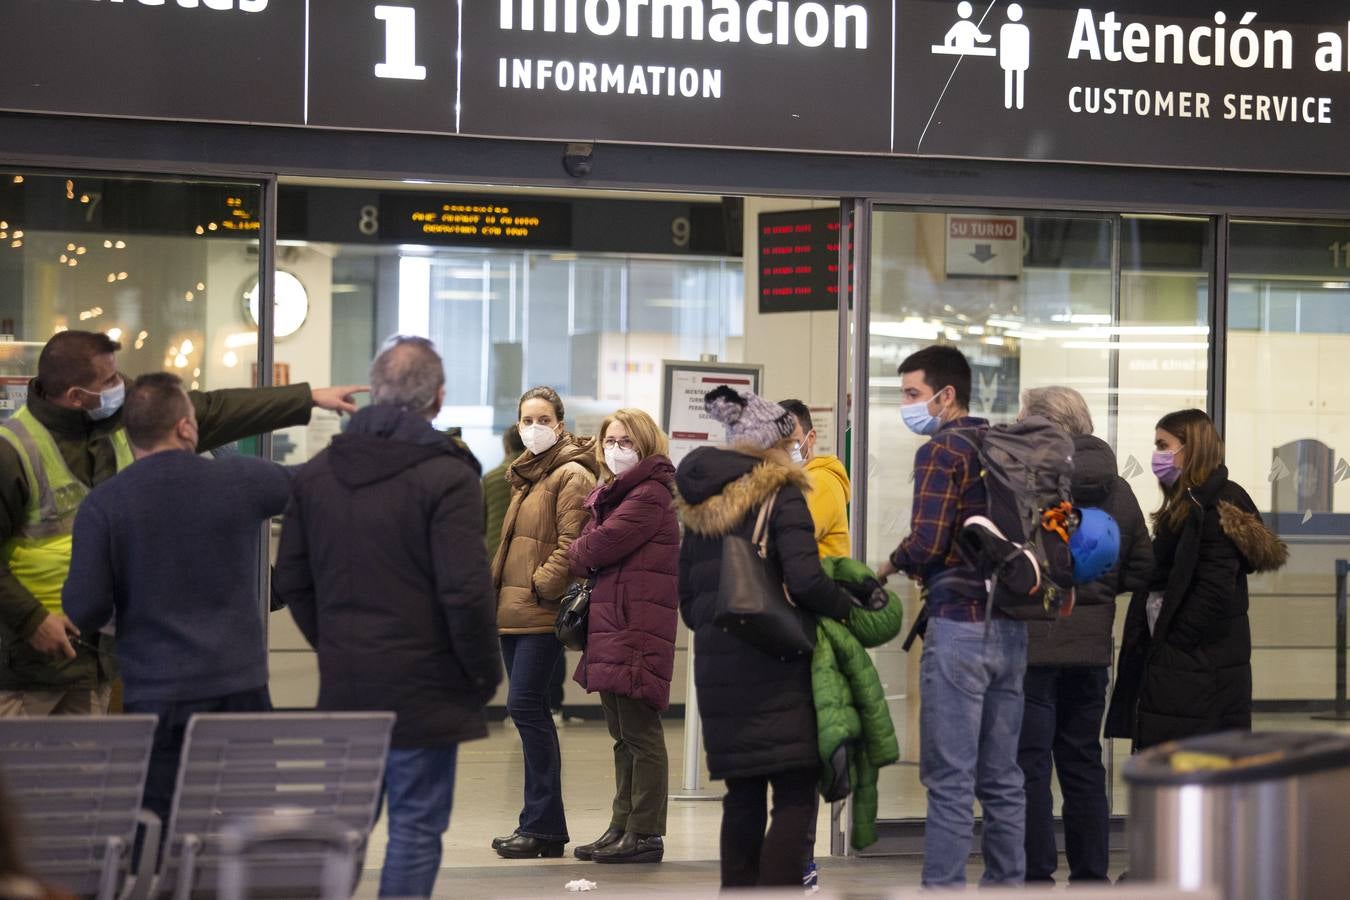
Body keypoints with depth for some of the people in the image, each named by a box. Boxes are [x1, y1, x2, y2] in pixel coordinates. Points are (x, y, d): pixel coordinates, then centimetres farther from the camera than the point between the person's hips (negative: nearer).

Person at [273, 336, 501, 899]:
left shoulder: (317, 473, 6)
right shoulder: (447, 477, -13)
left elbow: (291, 582, 11)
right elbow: (465, 593, -17)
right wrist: (485, 673, -3)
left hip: (343, 684, 6)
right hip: (422, 687, -6)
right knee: (416, 827, 1)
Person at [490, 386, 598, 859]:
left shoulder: (572, 476, -8)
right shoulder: (525, 475, 20)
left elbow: (572, 545, -15)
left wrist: (540, 585, -16)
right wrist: (499, 587, 16)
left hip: (543, 612, -9)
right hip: (513, 611, 9)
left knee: (524, 705, -12)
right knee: (530, 711, 10)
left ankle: (542, 824, -7)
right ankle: (543, 826, 14)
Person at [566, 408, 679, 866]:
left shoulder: (650, 494, -10)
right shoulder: (613, 494, 22)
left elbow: (602, 544, -16)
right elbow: (595, 547, 19)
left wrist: (572, 555, 4)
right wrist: (585, 588, -1)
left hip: (638, 628, -10)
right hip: (611, 626, 10)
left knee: (640, 733, -7)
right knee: (622, 736, 13)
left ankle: (645, 834, -5)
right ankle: (622, 826, 18)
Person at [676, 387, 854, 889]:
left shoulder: (701, 505, 13)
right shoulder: (781, 495, -7)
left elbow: (686, 597, 16)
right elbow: (805, 581, -18)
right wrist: (851, 610, -4)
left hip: (718, 670, 7)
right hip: (775, 669, -6)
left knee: (742, 796, 12)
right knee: (795, 795, -4)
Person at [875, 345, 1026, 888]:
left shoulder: (941, 450, -9)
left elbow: (926, 543, -17)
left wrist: (889, 566, 2)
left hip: (960, 624, -7)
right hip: (1010, 627, 7)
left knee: (950, 779, -5)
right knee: (1001, 777, 12)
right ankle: (1007, 883, 15)